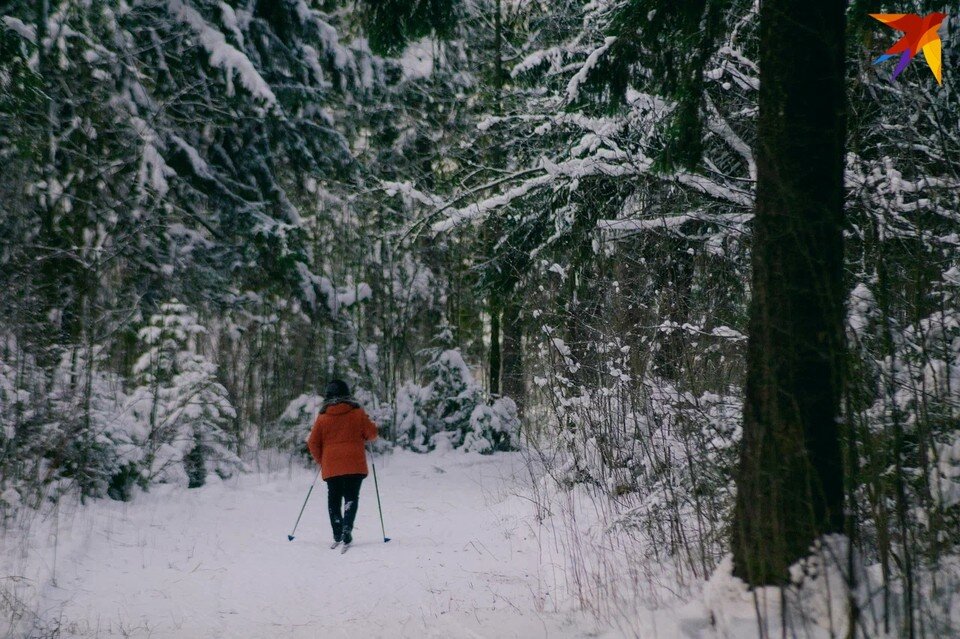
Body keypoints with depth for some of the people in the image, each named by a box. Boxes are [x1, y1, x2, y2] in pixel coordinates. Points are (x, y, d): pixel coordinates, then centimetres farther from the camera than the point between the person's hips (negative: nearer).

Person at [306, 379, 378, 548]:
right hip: (354, 464, -1)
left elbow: (313, 443, 5)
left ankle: (337, 534, 7)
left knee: (334, 499, 13)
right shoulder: (357, 412, 0)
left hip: (331, 467, 1)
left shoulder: (323, 417, 3)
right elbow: (372, 433, 4)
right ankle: (347, 528, -22)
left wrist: (321, 460, 19)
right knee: (351, 497, 0)